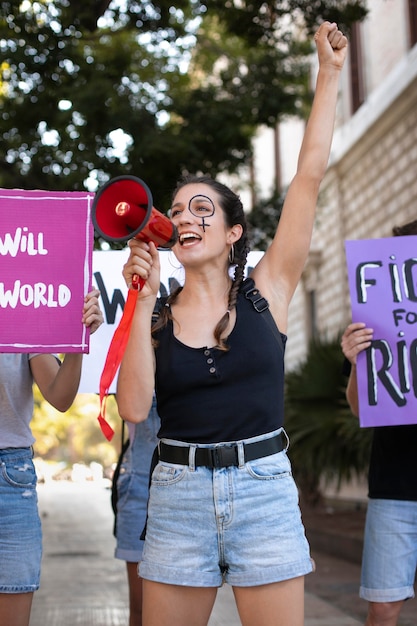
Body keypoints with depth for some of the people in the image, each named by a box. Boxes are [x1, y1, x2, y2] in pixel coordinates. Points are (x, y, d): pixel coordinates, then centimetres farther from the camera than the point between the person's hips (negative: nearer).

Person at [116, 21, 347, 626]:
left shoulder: (266, 291, 2)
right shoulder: (157, 313, 5)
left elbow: (309, 176, -2)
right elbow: (133, 407, -10)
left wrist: (329, 73, 0)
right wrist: (144, 301, -11)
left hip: (264, 491, -1)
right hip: (178, 492, 2)